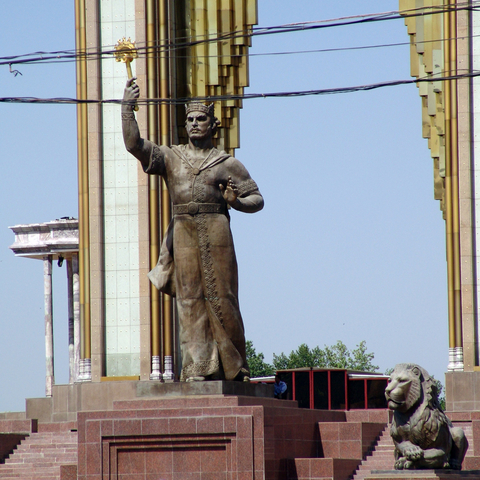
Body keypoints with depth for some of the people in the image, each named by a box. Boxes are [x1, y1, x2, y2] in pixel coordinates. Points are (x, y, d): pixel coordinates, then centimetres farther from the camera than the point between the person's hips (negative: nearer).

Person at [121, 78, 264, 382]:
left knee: (220, 297, -3)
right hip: (183, 231, 2)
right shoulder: (170, 157, 14)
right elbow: (134, 144, 2)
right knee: (190, 299, -4)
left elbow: (257, 199, 11)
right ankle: (197, 369, -7)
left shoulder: (227, 164, 9)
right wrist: (127, 107, -5)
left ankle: (235, 367, 6)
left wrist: (236, 202, -9)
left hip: (215, 230, -2)